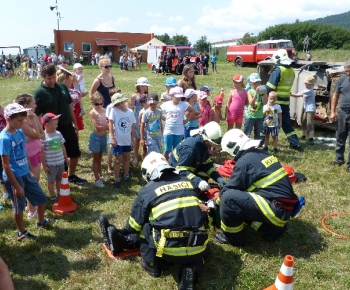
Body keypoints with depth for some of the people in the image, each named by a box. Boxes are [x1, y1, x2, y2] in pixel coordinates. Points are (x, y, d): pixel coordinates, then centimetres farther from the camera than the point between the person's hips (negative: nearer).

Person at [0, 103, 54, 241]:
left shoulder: (19, 132, 1)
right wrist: (16, 186, -18)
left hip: (26, 174, 8)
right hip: (14, 177, -8)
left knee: (42, 198, 18)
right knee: (19, 206, 10)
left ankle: (41, 221, 43)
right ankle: (22, 233, 31)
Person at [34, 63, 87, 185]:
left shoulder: (63, 87, 2)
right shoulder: (39, 93, -14)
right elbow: (36, 115, -13)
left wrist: (74, 123, 11)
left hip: (68, 127, 6)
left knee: (75, 154, 16)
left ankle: (71, 176, 38)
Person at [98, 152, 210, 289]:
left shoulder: (147, 191, 3)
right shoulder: (187, 182, 14)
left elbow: (134, 225, 14)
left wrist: (124, 232, 38)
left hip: (170, 249, -1)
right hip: (196, 249, 1)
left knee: (146, 229, 21)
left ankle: (151, 264, 22)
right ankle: (191, 268, 7)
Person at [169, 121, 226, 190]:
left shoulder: (203, 145, -7)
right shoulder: (190, 147, -34)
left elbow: (207, 165, -3)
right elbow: (182, 171, -38)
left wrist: (218, 178, -16)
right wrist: (198, 181, -49)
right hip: (176, 171, -9)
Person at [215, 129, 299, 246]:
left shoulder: (244, 161, -14)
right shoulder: (263, 154, 12)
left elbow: (230, 189, -7)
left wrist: (216, 202, 13)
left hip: (277, 209, -9)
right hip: (285, 206, 10)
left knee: (228, 198, -15)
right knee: (242, 197, 23)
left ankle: (232, 236, 5)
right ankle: (271, 229, 17)